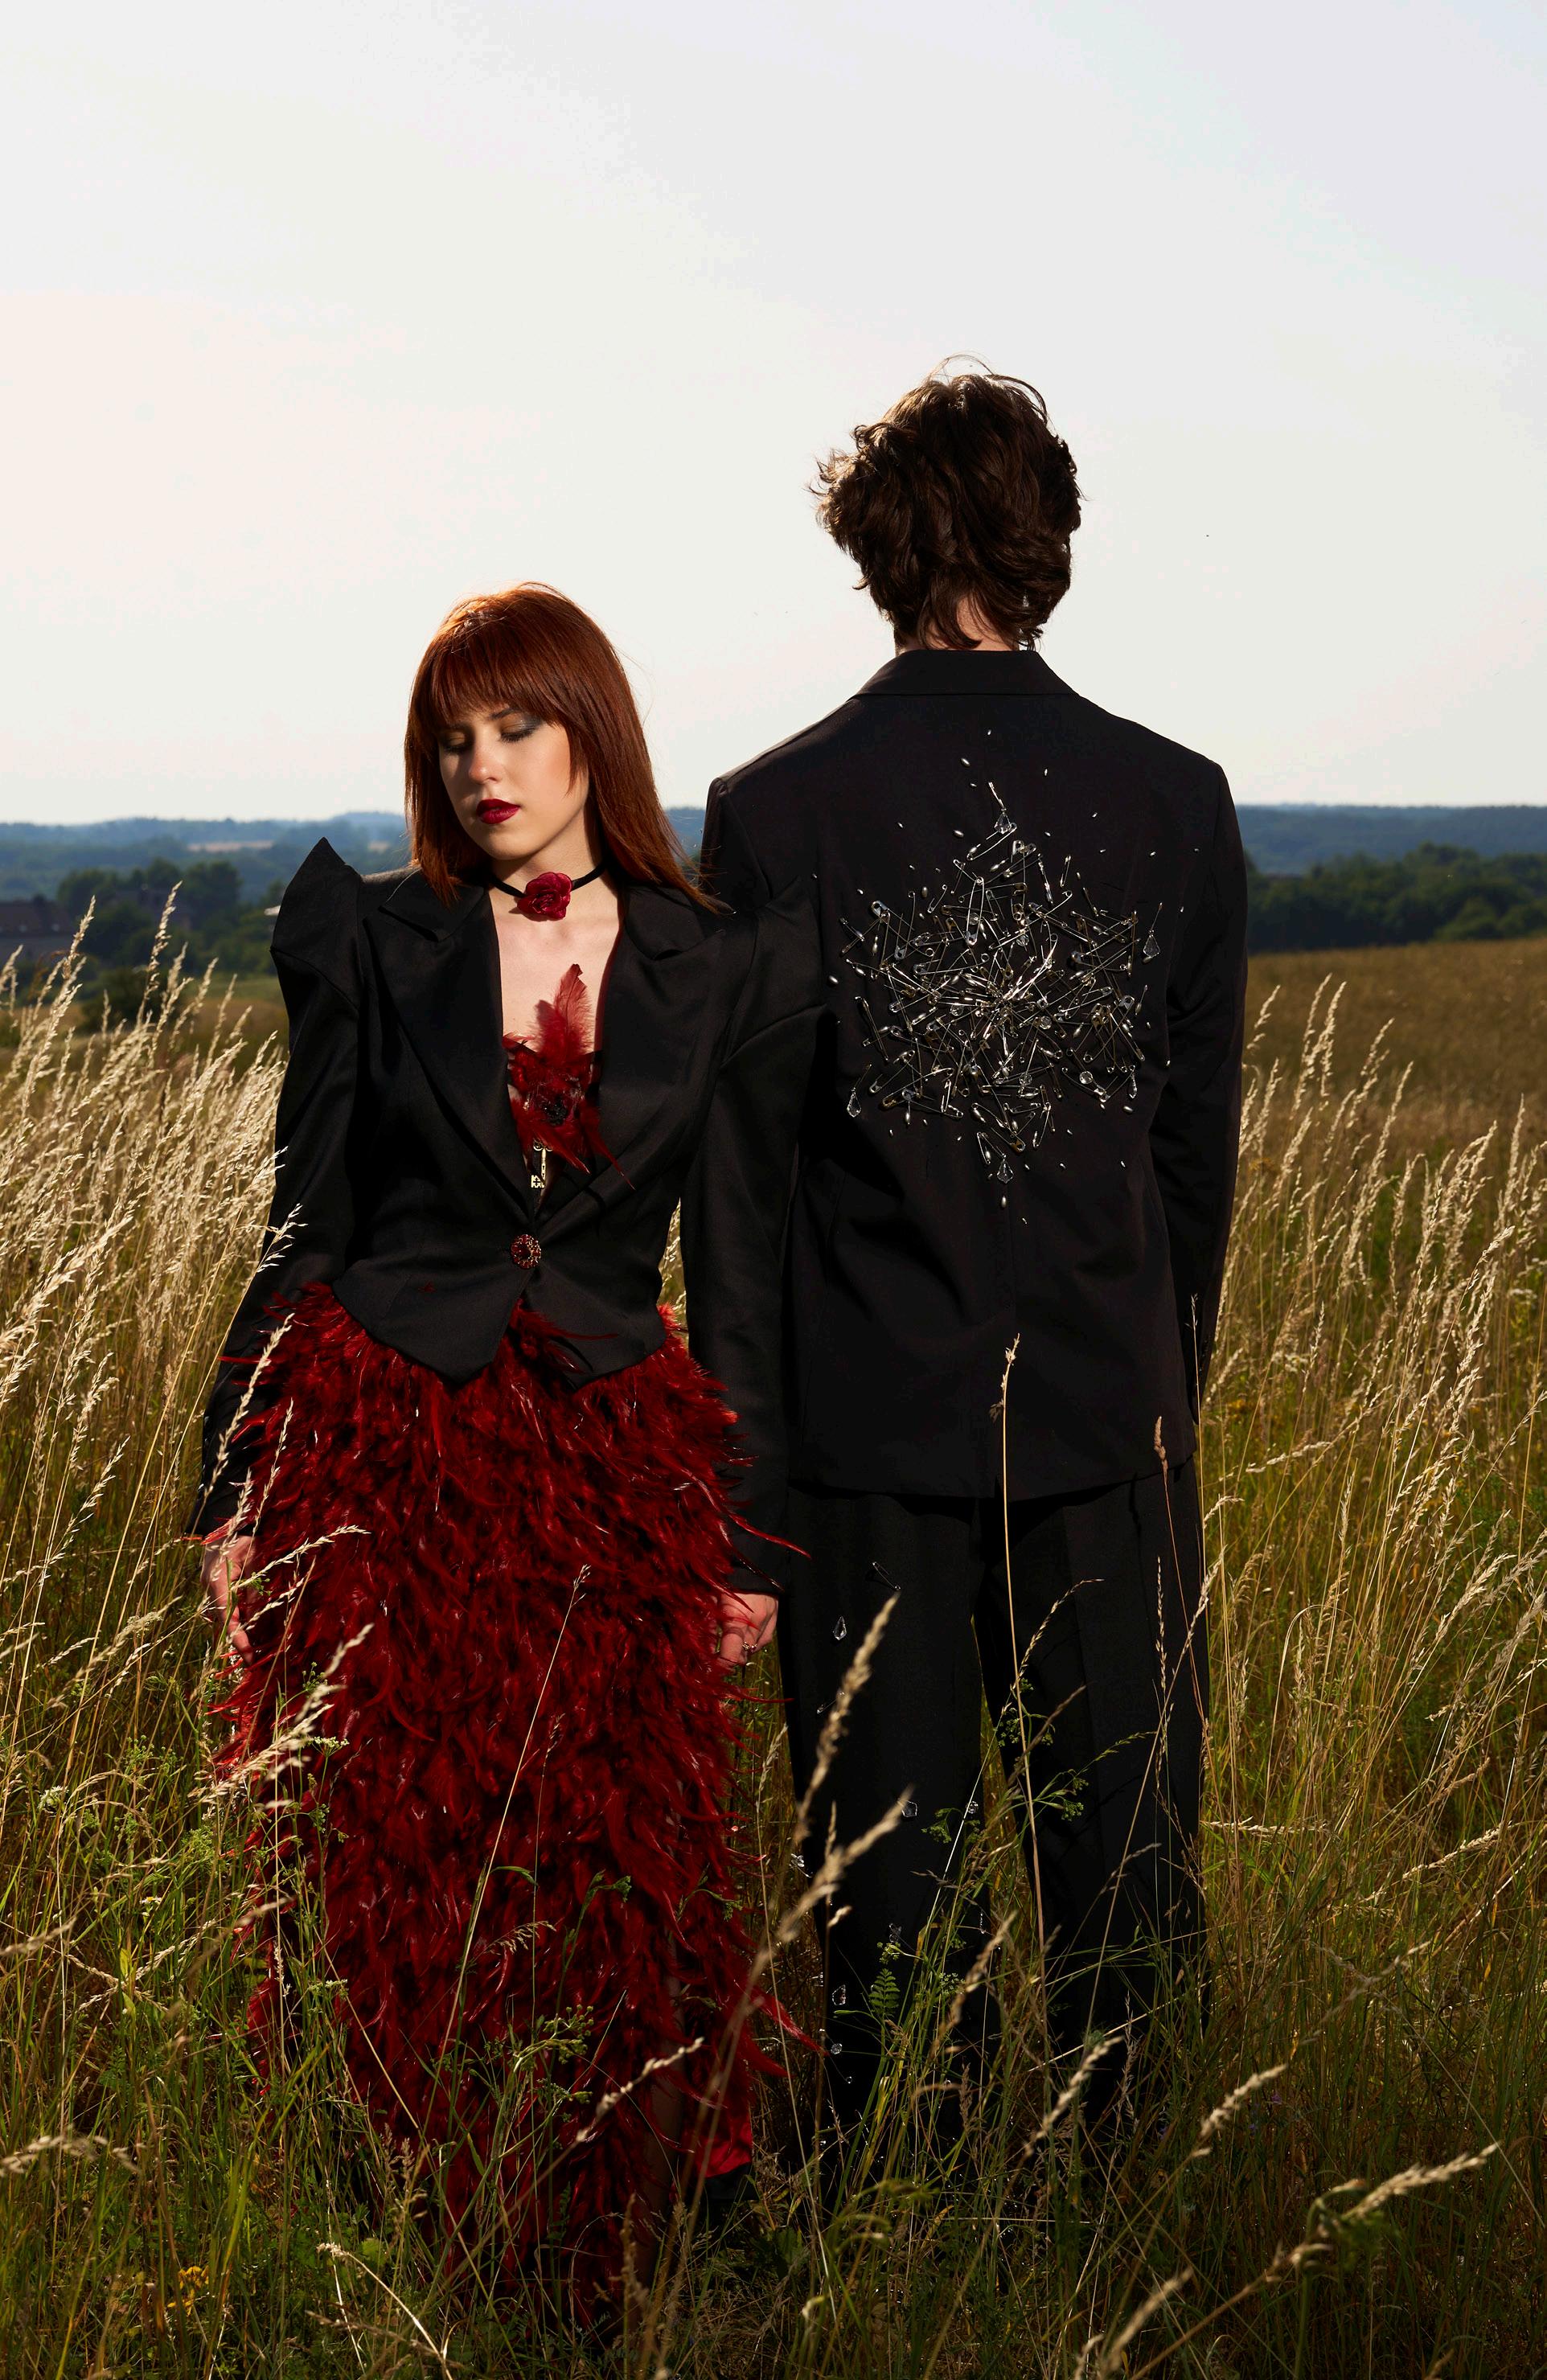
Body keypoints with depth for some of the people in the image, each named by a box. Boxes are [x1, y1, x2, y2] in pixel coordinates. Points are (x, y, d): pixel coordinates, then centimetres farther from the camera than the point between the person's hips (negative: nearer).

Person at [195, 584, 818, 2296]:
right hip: (378, 1467, 0)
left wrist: (751, 1540, 6)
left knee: (614, 1885, 1)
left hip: (611, 1478, 1)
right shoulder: (370, 940, 2)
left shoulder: (726, 972, 3)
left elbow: (747, 1274, 6)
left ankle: (599, 2268, 19)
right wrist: (232, 1494, 3)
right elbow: (304, 1226, 5)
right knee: (387, 1879, 2)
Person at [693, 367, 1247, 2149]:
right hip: (1111, 1412, 1)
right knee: (1118, 1868, 12)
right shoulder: (1177, 800, -3)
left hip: (872, 1420, -1)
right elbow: (1200, 1140, 4)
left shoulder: (771, 814, -7)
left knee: (896, 1880, 10)